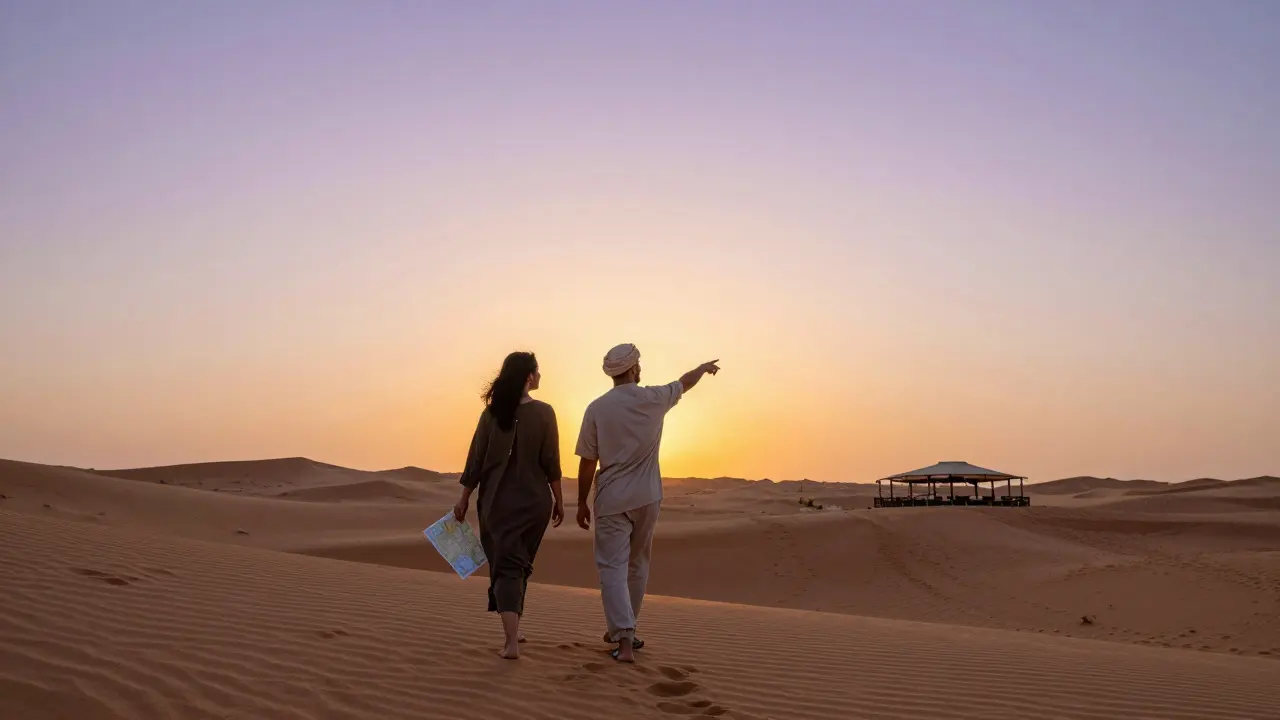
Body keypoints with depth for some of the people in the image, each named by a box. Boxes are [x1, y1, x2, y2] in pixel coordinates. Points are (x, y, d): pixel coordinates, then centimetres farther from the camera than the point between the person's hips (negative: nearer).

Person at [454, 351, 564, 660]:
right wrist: (558, 500, 4)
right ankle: (512, 632, 26)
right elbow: (551, 463, -7)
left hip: (498, 501, 1)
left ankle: (511, 639, -13)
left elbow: (476, 460, -1)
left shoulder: (492, 413, -3)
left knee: (506, 566, 2)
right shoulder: (543, 413, -8)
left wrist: (464, 499, 8)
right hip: (535, 500, -1)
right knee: (520, 565, 17)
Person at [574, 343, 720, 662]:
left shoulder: (597, 408, -8)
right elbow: (685, 383, 18)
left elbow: (587, 462, -6)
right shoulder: (654, 399, -3)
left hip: (612, 499, -2)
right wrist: (705, 367, 39)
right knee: (637, 565, 17)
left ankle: (624, 639, -14)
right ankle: (622, 630, 29)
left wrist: (582, 503, 5)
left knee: (613, 567, -3)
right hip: (647, 498, 3)